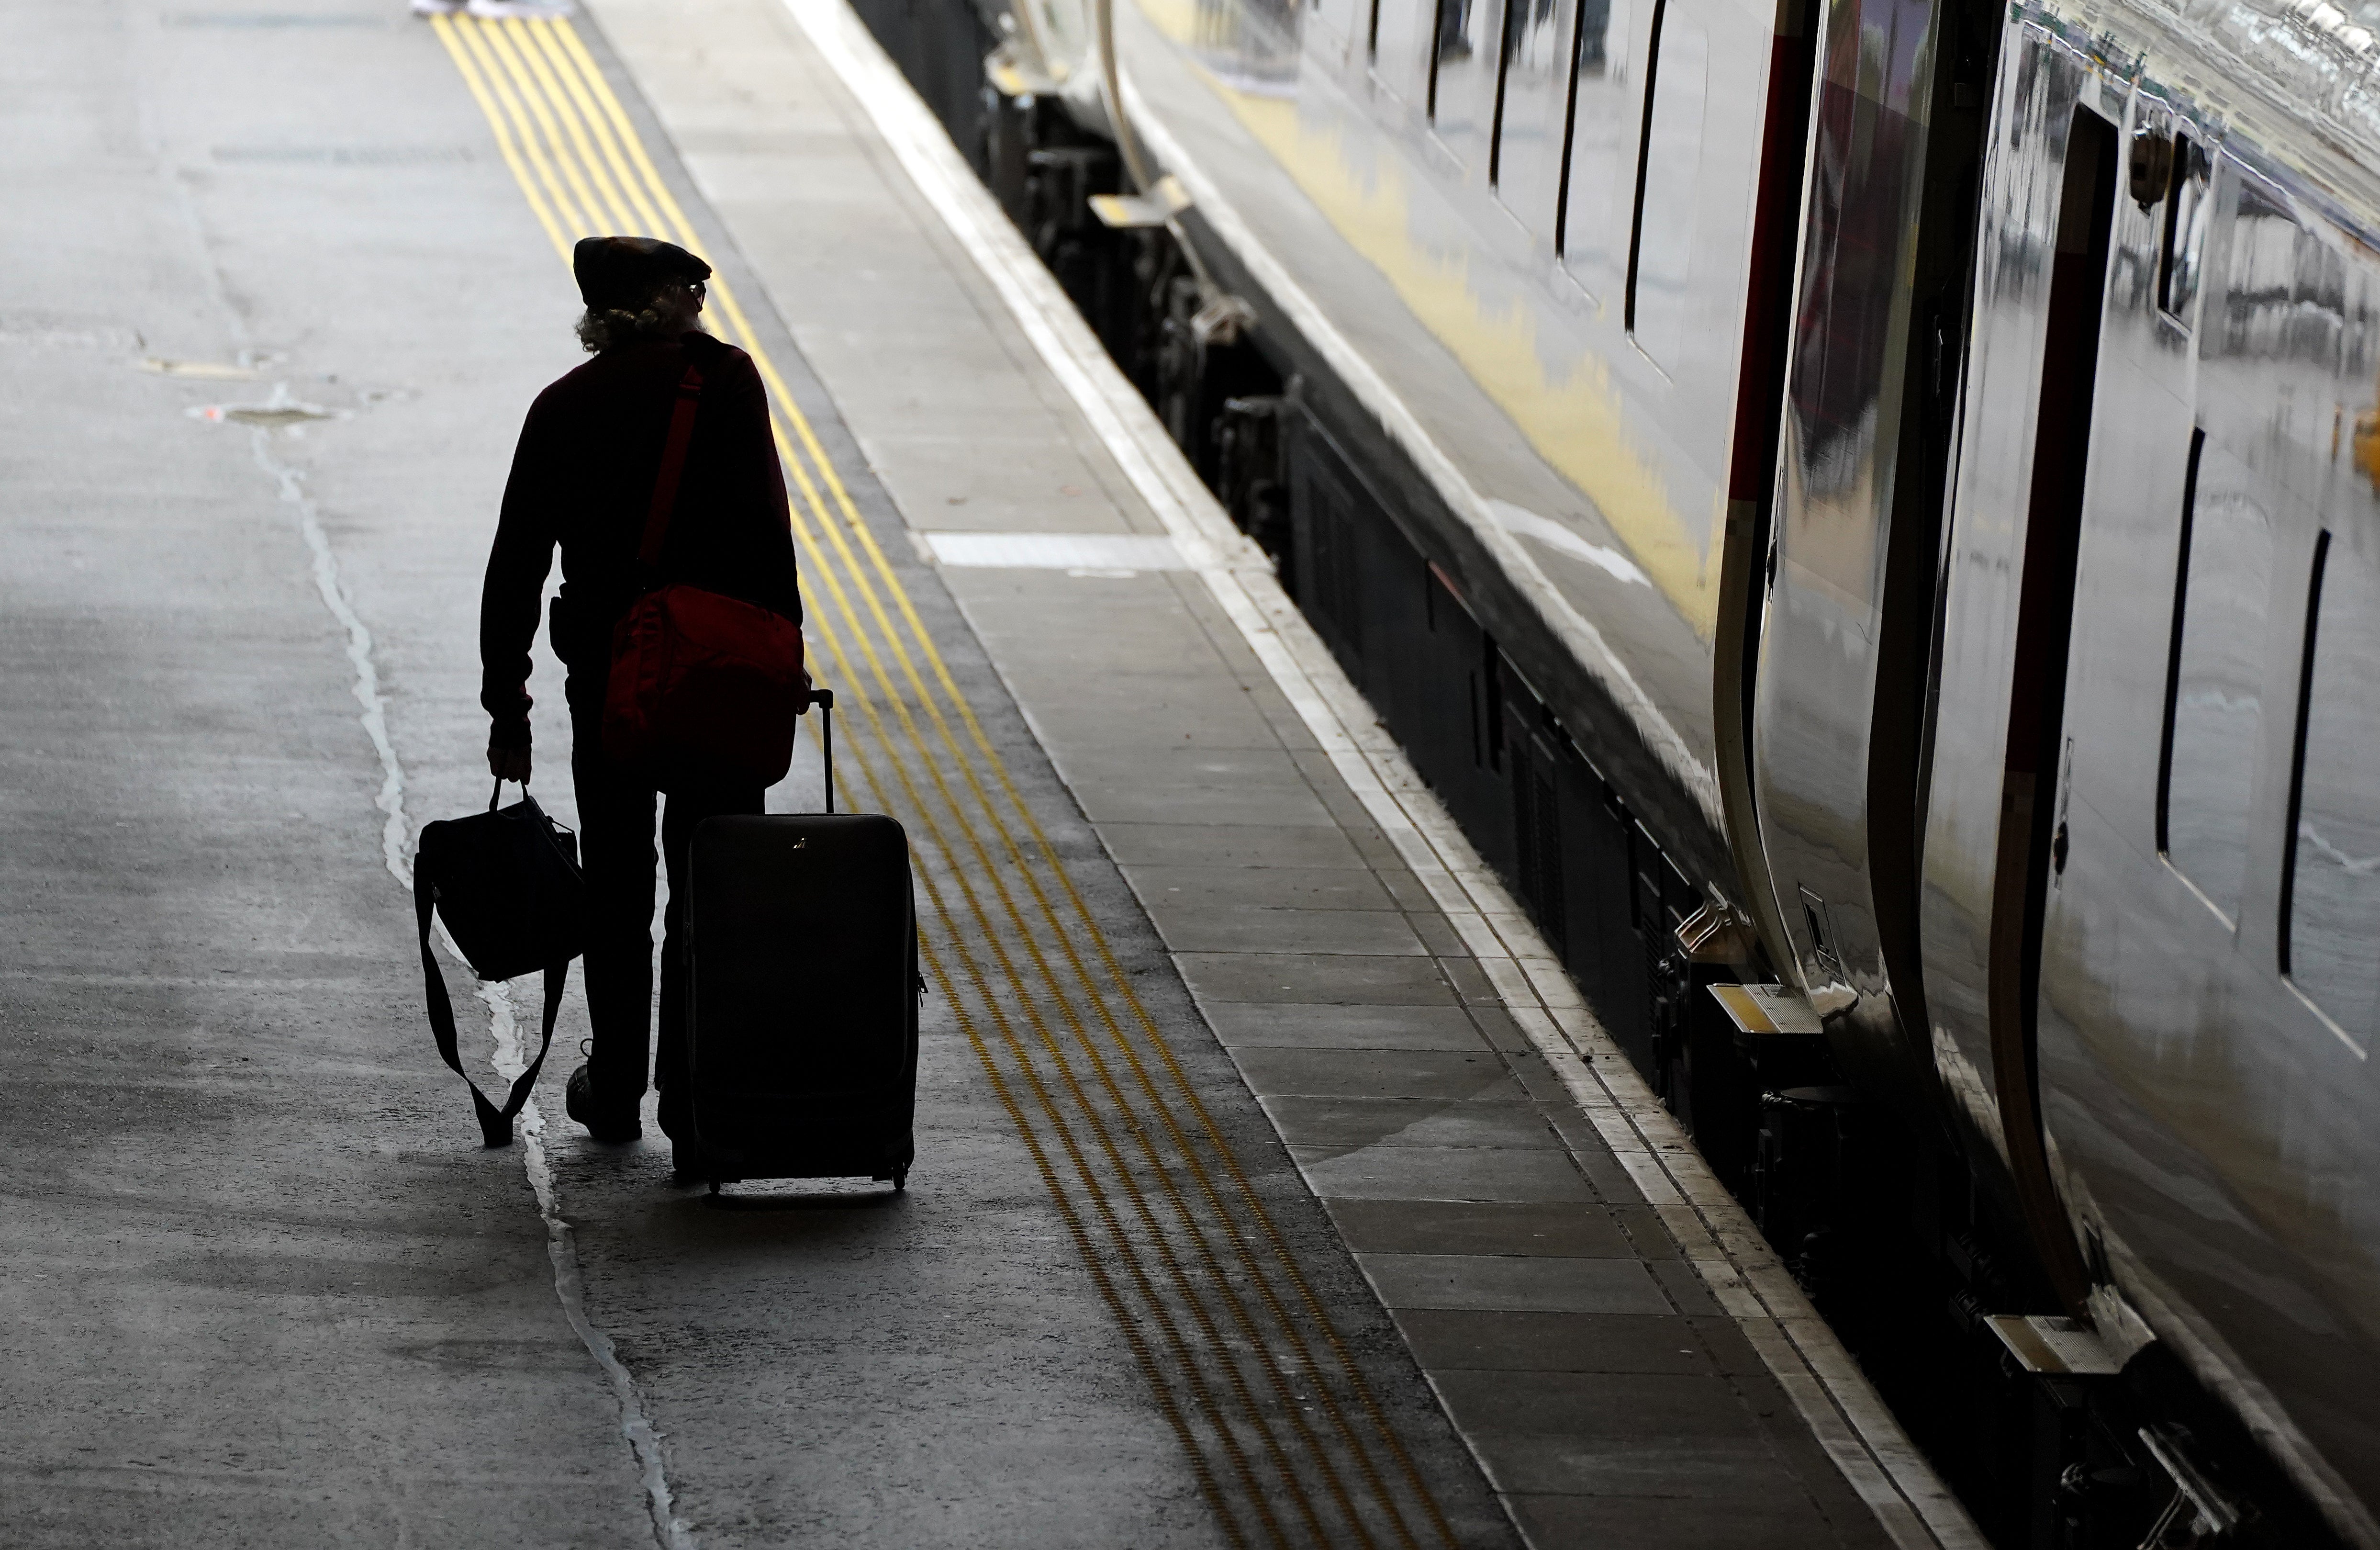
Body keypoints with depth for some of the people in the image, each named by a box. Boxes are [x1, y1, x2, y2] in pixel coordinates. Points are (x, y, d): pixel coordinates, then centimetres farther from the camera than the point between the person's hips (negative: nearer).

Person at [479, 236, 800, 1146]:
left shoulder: (563, 405, 6)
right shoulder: (723, 377, -4)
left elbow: (515, 565, 7)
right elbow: (764, 526, -11)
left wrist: (506, 702, 12)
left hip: (603, 670, 3)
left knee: (616, 888, 14)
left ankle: (616, 1089, 20)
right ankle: (694, 1090, 4)